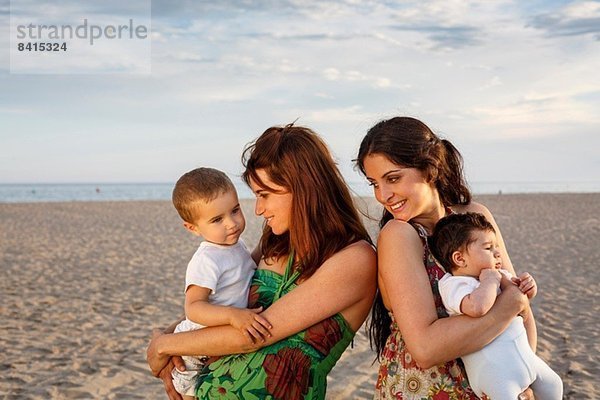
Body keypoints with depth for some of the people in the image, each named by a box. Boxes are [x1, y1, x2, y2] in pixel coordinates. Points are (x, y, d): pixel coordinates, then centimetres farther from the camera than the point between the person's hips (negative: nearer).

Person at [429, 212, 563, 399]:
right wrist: (490, 279, -22)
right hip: (492, 369, -8)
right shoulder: (453, 284, -19)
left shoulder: (501, 275, 8)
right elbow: (477, 307, -40)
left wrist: (528, 288, 2)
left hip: (524, 355, 9)